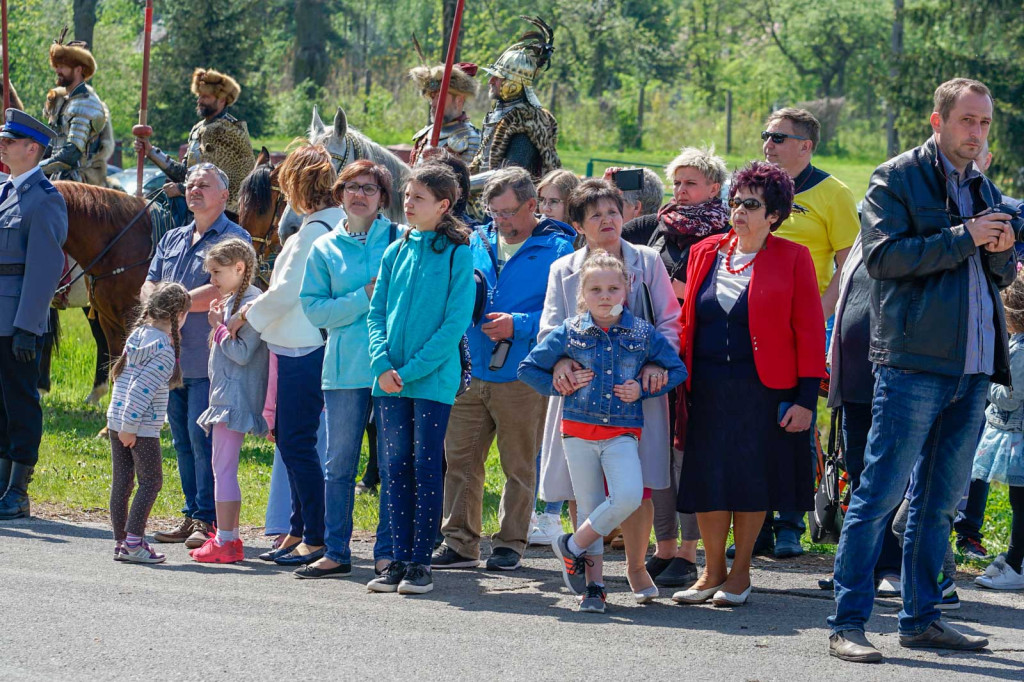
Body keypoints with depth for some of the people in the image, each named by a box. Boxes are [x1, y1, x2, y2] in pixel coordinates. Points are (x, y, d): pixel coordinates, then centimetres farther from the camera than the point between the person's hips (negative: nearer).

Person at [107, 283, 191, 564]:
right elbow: (141, 391, -20)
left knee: (121, 481, 10)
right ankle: (134, 543, -5)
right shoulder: (164, 350, -16)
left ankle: (120, 541, 14)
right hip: (143, 427, -8)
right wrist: (130, 427, -18)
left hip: (116, 421, 8)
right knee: (151, 481, 0)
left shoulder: (138, 334, 9)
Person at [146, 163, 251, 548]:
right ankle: (192, 516, 15)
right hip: (172, 355, 7)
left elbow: (218, 292, -16)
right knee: (182, 440, 9)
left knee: (203, 438, -10)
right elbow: (148, 289, 14)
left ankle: (209, 520, -7)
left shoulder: (234, 239, -5)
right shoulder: (172, 239, 19)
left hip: (209, 360, -7)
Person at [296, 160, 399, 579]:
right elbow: (314, 309, 2)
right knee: (339, 464, 6)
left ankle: (387, 552, 7)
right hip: (345, 367, 2)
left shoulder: (400, 240, 5)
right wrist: (364, 298, -9)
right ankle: (336, 552, 13)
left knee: (393, 464, 0)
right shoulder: (325, 249, 10)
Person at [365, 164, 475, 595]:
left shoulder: (457, 254, -5)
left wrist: (411, 370, -14)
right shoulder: (396, 252, 11)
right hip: (390, 378, 5)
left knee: (426, 467, -3)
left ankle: (420, 562, 2)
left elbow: (456, 321, -10)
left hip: (434, 378, -5)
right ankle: (399, 560, 11)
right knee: (397, 467, 6)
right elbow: (377, 312, 11)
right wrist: (382, 363, -6)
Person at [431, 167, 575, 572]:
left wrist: (519, 325, -19)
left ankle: (510, 544, 15)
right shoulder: (478, 242, 11)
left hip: (521, 377, -5)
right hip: (472, 372, 5)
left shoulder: (556, 249, -5)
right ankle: (460, 544, 11)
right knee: (460, 458, 4)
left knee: (519, 466, 5)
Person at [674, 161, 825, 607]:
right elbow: (688, 321, 13)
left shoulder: (792, 259, -2)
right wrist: (681, 381, 5)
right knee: (708, 479, 4)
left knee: (752, 481, 3)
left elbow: (809, 331, -4)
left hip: (763, 391, -3)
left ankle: (740, 572, 16)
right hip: (708, 392, 3)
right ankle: (712, 571, 17)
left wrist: (806, 397, -10)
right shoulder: (705, 253, 10)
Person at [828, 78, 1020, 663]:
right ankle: (848, 622, -7)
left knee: (942, 499, 11)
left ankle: (921, 617, 19)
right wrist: (963, 238, -16)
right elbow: (884, 256, -14)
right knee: (882, 491, -8)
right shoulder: (896, 179, -1)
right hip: (914, 361, -7)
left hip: (973, 367, 7)